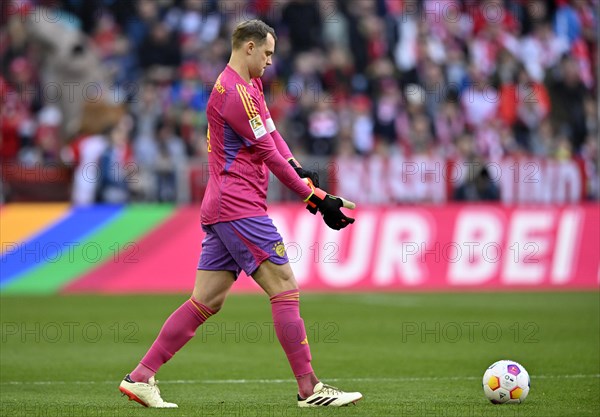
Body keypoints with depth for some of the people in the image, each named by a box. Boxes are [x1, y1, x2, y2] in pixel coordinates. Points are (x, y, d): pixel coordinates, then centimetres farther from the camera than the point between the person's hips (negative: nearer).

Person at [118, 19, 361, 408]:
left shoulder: (250, 84, 18)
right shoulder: (234, 92, -13)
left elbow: (271, 131, 18)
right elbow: (269, 153, -12)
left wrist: (297, 168, -2)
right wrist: (315, 198, -8)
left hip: (221, 210, 10)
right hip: (239, 207, -10)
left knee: (205, 302, 8)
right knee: (286, 288, -9)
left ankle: (140, 378, 8)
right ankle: (310, 389, -8)